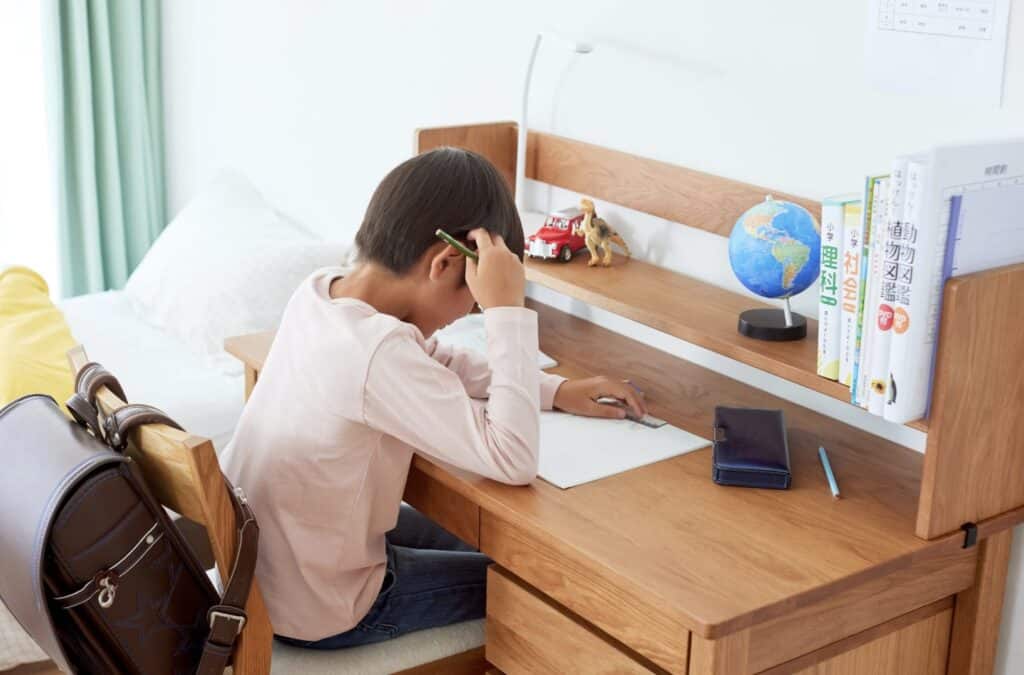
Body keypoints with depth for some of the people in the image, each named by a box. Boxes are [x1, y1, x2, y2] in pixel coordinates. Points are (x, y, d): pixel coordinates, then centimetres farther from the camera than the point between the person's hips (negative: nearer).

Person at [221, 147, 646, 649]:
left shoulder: (319, 292, -8)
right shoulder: (378, 353, -35)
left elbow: (433, 364, 7)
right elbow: (513, 461, -32)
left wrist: (556, 391, -1)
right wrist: (507, 310, -30)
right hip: (315, 613, -7)